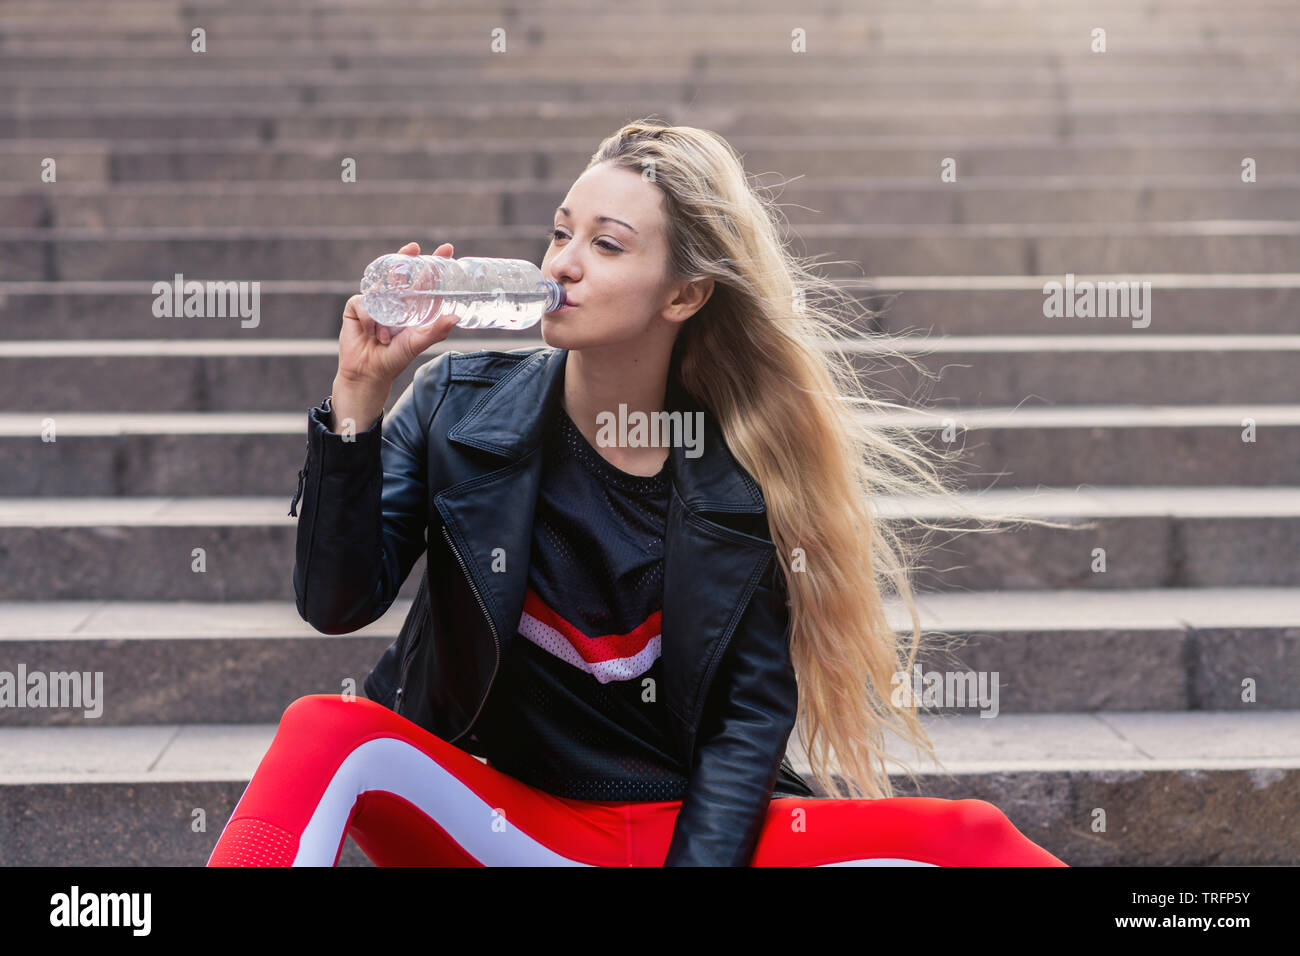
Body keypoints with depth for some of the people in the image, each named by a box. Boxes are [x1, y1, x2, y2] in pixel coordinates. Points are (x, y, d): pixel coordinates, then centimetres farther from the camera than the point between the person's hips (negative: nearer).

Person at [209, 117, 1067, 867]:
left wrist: (703, 855, -15)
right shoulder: (458, 406, -2)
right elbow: (337, 603, -9)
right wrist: (359, 395, -19)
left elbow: (752, 707, -1)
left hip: (683, 821, 1)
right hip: (493, 815, 0)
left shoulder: (747, 474, -3)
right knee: (326, 735, -30)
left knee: (970, 842, -18)